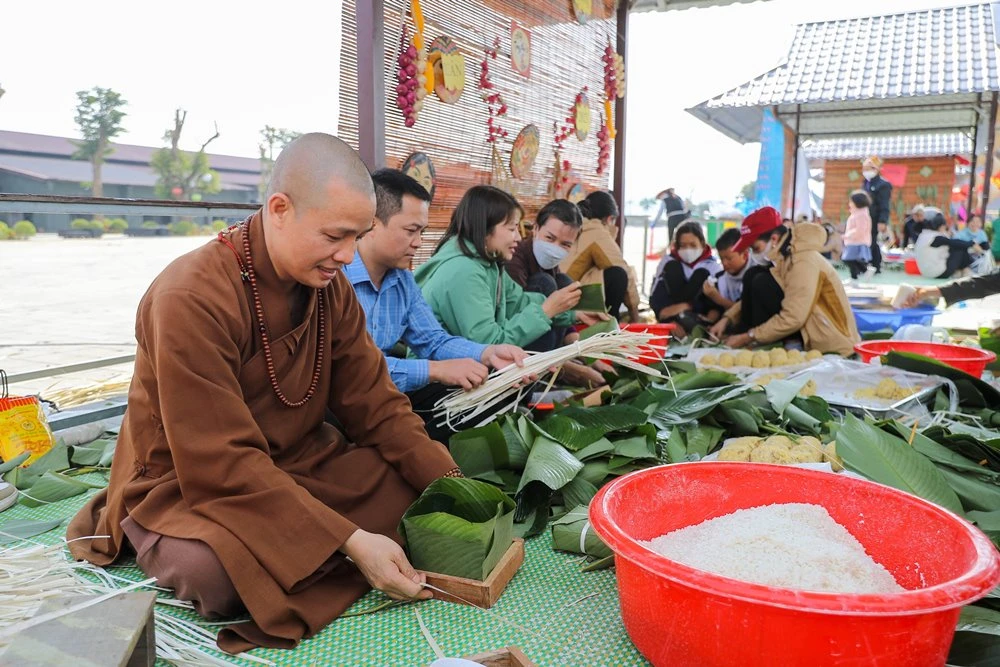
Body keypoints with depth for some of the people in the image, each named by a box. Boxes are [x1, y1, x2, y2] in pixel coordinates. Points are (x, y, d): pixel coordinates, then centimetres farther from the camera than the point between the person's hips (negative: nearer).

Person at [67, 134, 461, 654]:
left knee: (419, 482, -12)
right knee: (209, 568, -37)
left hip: (295, 466, 7)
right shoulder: (193, 297, -26)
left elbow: (376, 406, -3)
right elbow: (223, 463, -28)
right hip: (188, 489, -6)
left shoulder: (329, 285, -4)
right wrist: (351, 541, -32)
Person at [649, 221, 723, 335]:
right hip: (672, 320, 0)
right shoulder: (668, 262, 1)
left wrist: (708, 322, -26)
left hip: (698, 319, 0)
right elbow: (655, 299, -7)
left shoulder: (712, 266, 1)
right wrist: (671, 322, -22)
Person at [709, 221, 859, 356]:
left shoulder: (804, 263, -21)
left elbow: (793, 318, -27)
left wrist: (749, 337, -19)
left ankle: (790, 346, -7)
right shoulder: (787, 258, 6)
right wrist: (727, 318, 0)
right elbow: (755, 297, 13)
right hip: (816, 338, 9)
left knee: (762, 284, -16)